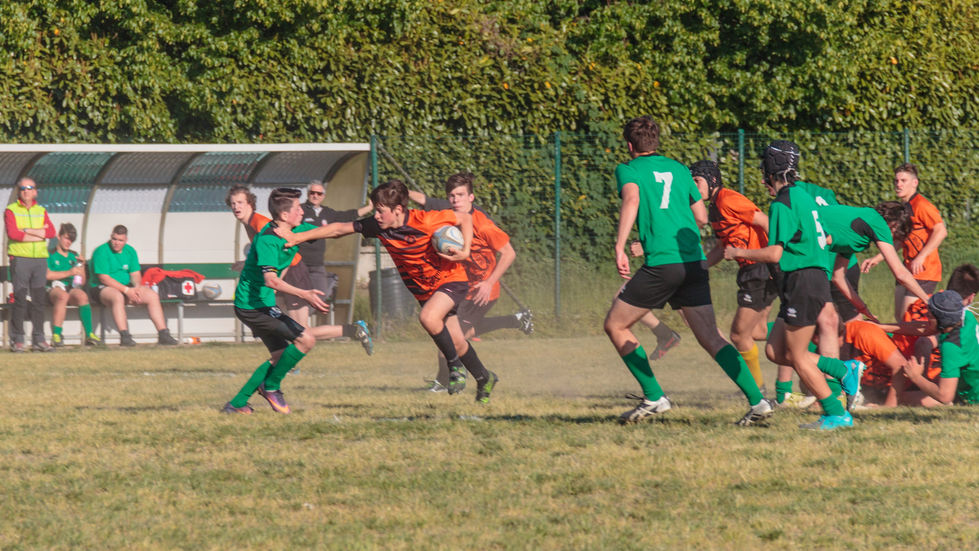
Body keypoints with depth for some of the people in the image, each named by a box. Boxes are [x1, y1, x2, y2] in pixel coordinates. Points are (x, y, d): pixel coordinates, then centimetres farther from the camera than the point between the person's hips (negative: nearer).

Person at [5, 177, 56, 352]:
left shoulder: (41, 211, 15)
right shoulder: (11, 210, 3)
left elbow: (51, 232, 0)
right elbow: (13, 233, -12)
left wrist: (26, 230, -9)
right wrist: (39, 234, -8)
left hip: (40, 259, 4)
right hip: (20, 258, -4)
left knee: (39, 300, 3)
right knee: (20, 300, -8)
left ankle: (38, 340, 6)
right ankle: (17, 340, -6)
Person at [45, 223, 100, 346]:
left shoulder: (73, 256, 23)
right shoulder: (50, 255, 10)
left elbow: (82, 283, 21)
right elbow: (47, 275, -8)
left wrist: (82, 268, 4)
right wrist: (69, 273, -12)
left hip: (72, 288, 4)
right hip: (54, 288, -4)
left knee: (82, 295, -32)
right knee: (63, 296, -39)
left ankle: (89, 334, -34)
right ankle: (56, 335, -39)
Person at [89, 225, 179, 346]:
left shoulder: (130, 251, 10)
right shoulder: (101, 252, -10)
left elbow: (135, 274, 11)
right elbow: (104, 278, -17)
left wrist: (137, 287, -14)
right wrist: (126, 290, -21)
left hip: (127, 287, 6)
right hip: (104, 288, -6)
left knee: (153, 295, -12)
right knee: (118, 297, -40)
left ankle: (163, 335, -11)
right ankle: (124, 337, -45)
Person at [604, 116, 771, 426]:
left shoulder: (629, 170, 4)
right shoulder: (679, 170, 20)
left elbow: (632, 200, -17)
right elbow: (701, 217, 22)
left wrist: (619, 248, -25)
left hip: (662, 263, -6)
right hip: (694, 261, 6)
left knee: (616, 325, 10)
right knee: (710, 337, 4)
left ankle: (654, 397, 5)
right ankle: (757, 401, -10)